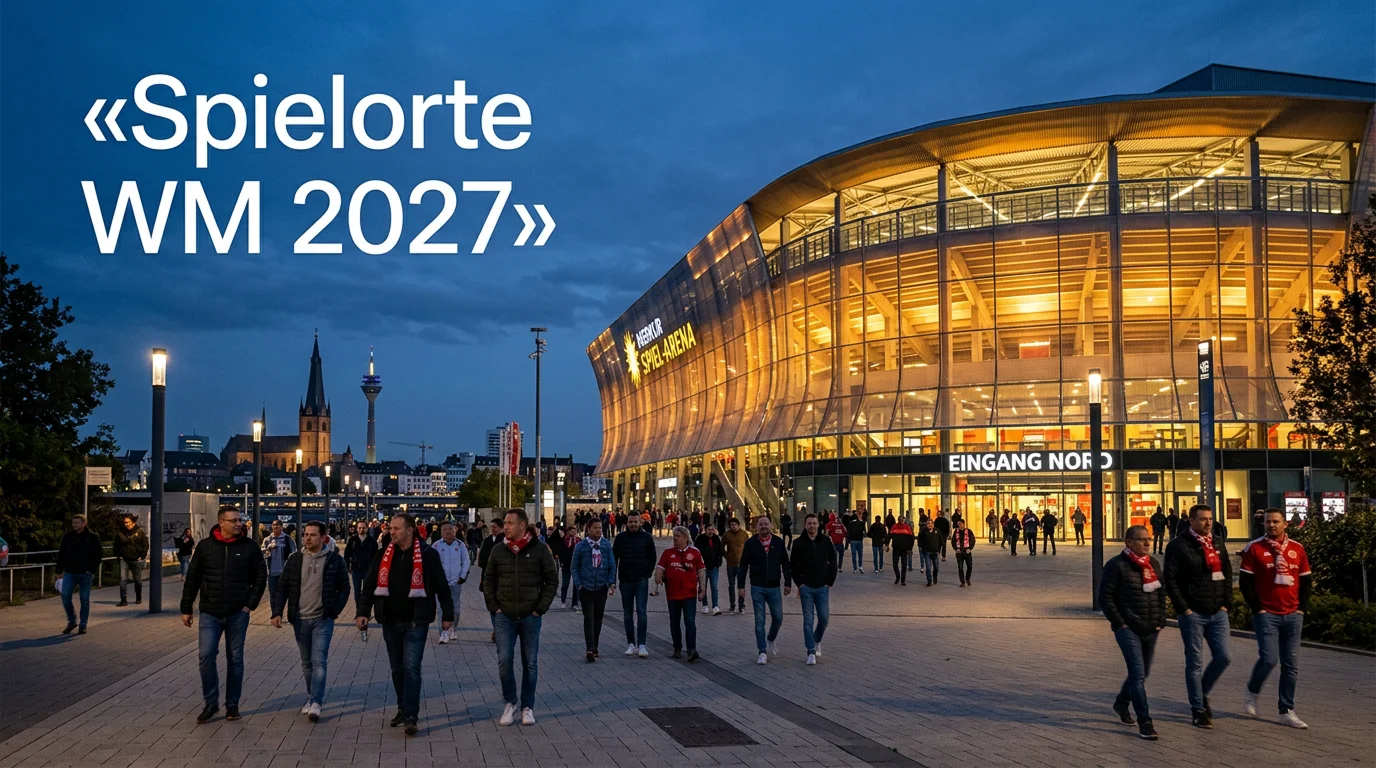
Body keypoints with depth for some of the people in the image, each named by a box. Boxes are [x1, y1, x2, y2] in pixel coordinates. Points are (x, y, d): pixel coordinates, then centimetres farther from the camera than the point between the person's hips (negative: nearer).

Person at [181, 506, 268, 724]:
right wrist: (186, 609, 4)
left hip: (238, 614, 0)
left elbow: (261, 576, 4)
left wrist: (250, 604, -3)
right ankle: (211, 702, 7)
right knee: (206, 655, -10)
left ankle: (232, 704, 19)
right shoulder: (205, 546, -1)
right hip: (210, 613, 0)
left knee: (235, 659, 7)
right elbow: (192, 579, 5)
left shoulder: (249, 546, -2)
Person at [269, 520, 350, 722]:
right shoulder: (295, 559, 3)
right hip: (300, 619, 4)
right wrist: (277, 612, -6)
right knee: (307, 663, 13)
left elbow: (344, 588, 1)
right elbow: (282, 587, 4)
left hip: (323, 619, -4)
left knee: (319, 661, -11)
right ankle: (313, 697, 27)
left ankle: (315, 703, -11)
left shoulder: (334, 560, -4)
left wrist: (334, 612, -7)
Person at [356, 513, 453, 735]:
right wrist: (363, 612, -3)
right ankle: (403, 708, 27)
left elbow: (441, 587, -1)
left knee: (411, 667, -10)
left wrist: (447, 615, 0)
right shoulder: (383, 554, 5)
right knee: (397, 668, 13)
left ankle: (411, 717, -8)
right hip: (390, 621, 5)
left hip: (416, 621, -4)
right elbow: (369, 585, 7)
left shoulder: (427, 554, -7)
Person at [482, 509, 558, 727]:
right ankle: (510, 703, 15)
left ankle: (527, 707, 19)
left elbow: (552, 580, 0)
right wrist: (493, 607, 2)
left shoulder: (540, 549, -4)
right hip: (505, 616, 1)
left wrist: (541, 608, -5)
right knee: (504, 660, -4)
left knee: (530, 663, 6)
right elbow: (488, 580, 12)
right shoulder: (498, 550, 3)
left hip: (530, 617, -1)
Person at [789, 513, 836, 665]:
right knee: (808, 620, -1)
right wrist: (799, 583, -4)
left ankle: (817, 640, 30)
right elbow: (793, 565, 5)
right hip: (806, 588, -1)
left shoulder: (825, 541, 1)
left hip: (823, 588, 1)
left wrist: (830, 582, 0)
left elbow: (832, 562, 6)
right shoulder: (799, 543, -1)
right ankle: (811, 652, 4)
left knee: (824, 618, 1)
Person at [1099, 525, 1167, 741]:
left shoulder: (1153, 564, 10)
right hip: (1128, 630, -7)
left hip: (1150, 631, 7)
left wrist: (1160, 621, 9)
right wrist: (1120, 624, -12)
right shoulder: (1116, 565, -11)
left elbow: (1161, 594, 18)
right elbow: (1105, 597, -11)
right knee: (1138, 674, -11)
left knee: (1142, 673, 17)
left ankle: (1121, 703, 40)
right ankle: (1144, 722, -6)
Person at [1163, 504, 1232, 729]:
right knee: (1195, 662, 1)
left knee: (1222, 657, 3)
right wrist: (1183, 609, -13)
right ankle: (1198, 709, 11)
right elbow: (1170, 580, -10)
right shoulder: (1178, 546, -8)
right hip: (1192, 613, -5)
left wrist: (1226, 604, 7)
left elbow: (1227, 574, 15)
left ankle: (1202, 693, 27)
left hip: (1218, 612, 5)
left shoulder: (1218, 543, 11)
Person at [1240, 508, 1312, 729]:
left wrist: (1302, 608, 4)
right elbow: (1244, 581, -3)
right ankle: (1251, 692, 14)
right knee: (1269, 659, -13)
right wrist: (1257, 608, -7)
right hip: (1266, 614, -4)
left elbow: (1306, 581, 14)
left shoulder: (1297, 549, 7)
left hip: (1293, 615, 4)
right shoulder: (1254, 548, -3)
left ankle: (1287, 711, 14)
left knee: (1291, 664, 5)